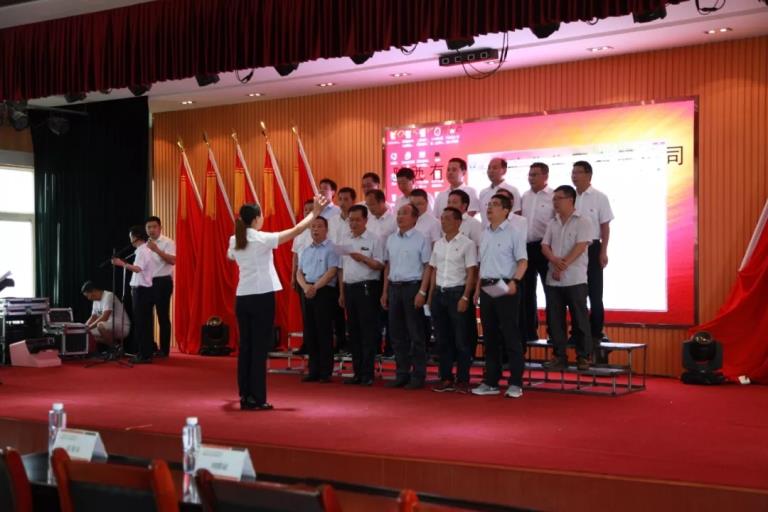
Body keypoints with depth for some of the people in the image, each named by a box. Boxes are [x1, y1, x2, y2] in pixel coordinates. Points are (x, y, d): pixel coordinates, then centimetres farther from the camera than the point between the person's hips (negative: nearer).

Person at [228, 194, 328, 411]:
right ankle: (257, 399, 0)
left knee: (246, 346, 9)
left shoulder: (234, 241, 6)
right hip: (262, 297, -6)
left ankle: (245, 397, 11)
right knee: (260, 348, -2)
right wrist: (315, 213, 2)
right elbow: (296, 230, -7)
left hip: (242, 298, 6)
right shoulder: (262, 238, -10)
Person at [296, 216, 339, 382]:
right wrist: (305, 287, -5)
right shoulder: (306, 250, 18)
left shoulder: (331, 248, -3)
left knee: (324, 332, -4)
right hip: (308, 293, 6)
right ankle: (314, 370, 15)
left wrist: (315, 287, -17)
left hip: (325, 292, -6)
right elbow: (299, 273, 15)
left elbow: (331, 272, -12)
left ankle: (325, 372, 2)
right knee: (310, 332, 8)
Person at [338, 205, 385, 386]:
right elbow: (341, 269, 17)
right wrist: (342, 293, 14)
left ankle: (367, 374, -1)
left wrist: (363, 258, -23)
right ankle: (357, 372, 15)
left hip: (367, 288, -6)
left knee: (369, 331, -5)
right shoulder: (345, 241, 15)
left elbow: (380, 265, -9)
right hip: (349, 288, 6)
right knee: (353, 332, 9)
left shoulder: (374, 240, -3)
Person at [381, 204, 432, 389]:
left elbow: (428, 267, -8)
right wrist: (385, 291, 12)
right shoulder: (391, 239, 12)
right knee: (397, 333, 9)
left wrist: (422, 292, -14)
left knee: (416, 334, 0)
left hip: (413, 286, -6)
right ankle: (402, 374, 18)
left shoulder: (421, 239, -5)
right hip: (394, 287, 6)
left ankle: (418, 376, 8)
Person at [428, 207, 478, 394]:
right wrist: (431, 295, 9)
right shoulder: (438, 244, 12)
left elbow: (471, 273, -7)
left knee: (461, 339, 0)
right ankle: (446, 378, 16)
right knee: (442, 338, 9)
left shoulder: (467, 244, -4)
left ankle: (462, 380, 7)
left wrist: (465, 297, -14)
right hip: (439, 293, 6)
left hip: (457, 292, -5)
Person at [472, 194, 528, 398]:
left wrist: (514, 281, -27)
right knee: (490, 336, 10)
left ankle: (516, 383, 1)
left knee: (510, 335, -4)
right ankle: (491, 382, 17)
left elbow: (523, 261, -12)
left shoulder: (514, 233, -5)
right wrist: (478, 288, 16)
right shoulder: (485, 233, 14)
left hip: (505, 287, -7)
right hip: (487, 287, 7)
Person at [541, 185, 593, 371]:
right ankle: (559, 356, 14)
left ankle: (583, 357, 5)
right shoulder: (552, 223, 14)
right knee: (555, 319, 6)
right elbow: (545, 246, 7)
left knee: (579, 319, -2)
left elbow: (581, 246, -12)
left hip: (575, 279, -5)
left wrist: (564, 264, -19)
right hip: (553, 279, 5)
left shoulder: (583, 221, -2)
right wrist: (555, 261, -13)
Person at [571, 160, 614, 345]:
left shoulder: (599, 197, -3)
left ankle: (595, 333, 9)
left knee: (594, 293, 2)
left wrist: (603, 252, -10)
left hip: (592, 248, -3)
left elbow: (605, 226, -4)